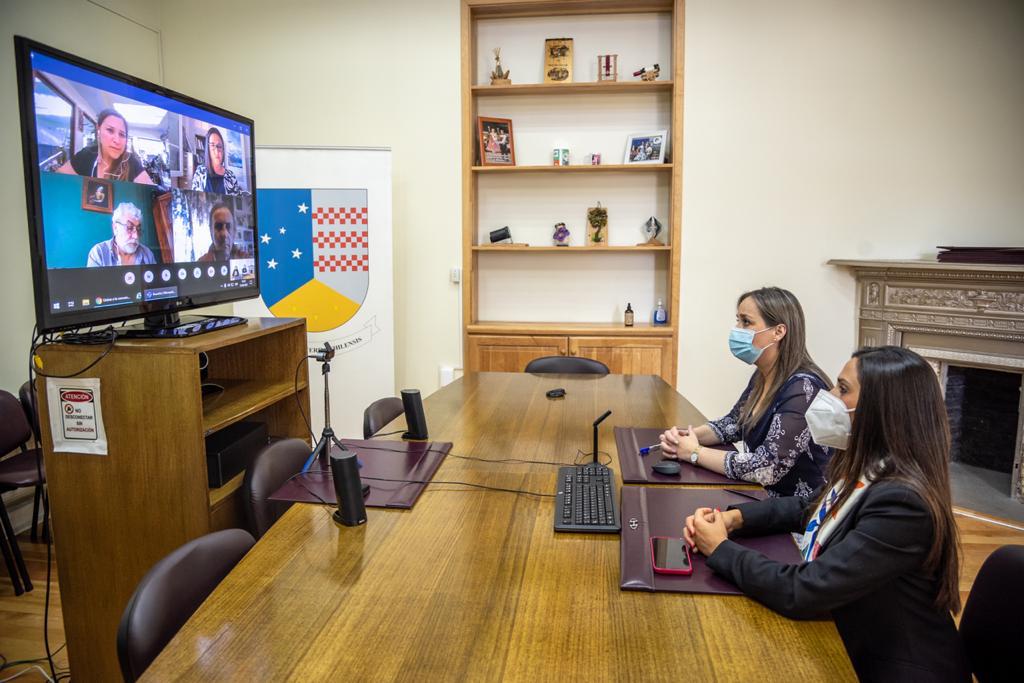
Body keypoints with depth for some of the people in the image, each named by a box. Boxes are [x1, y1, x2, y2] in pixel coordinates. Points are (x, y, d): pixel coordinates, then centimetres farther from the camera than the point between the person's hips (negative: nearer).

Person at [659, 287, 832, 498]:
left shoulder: (803, 389, -24)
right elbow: (732, 424, 15)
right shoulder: (762, 376, 2)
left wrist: (695, 453, -17)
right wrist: (687, 436, -4)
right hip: (765, 499, 7)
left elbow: (765, 469, -28)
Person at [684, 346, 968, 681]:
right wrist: (734, 517, -3)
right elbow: (809, 509, 14)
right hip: (848, 646, 7)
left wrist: (720, 549, -16)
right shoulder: (861, 467, -3)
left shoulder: (902, 502, -28)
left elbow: (802, 592, -29)